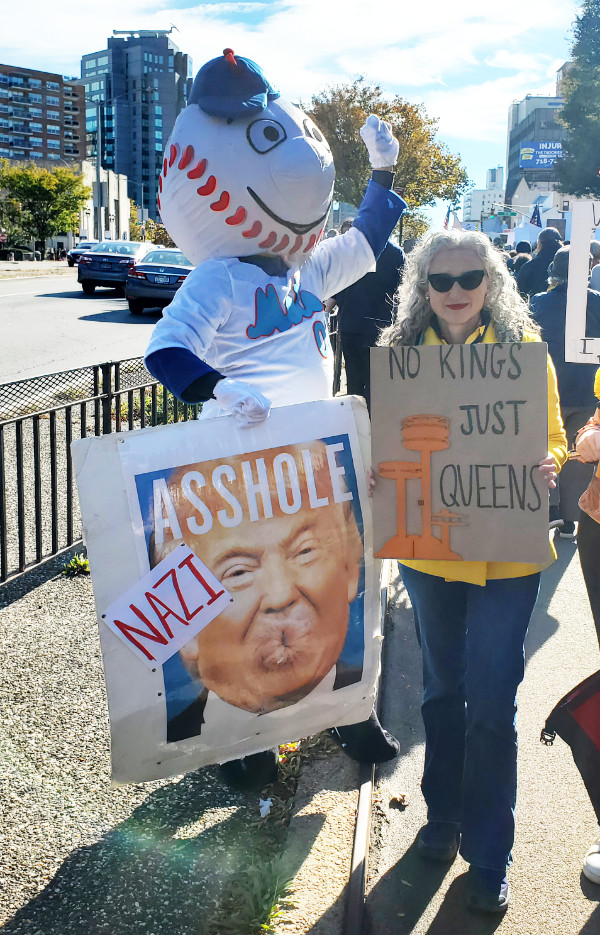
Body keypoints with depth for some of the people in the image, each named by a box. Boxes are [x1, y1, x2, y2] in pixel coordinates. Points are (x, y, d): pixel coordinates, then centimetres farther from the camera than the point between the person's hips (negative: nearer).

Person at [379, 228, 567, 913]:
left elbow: (552, 439, 1)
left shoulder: (524, 348, -4)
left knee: (491, 703, 0)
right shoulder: (402, 351, 2)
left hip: (506, 554, -2)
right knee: (442, 690, 18)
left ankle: (488, 857, 17)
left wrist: (547, 464, -21)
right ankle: (443, 818, 38)